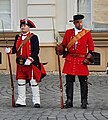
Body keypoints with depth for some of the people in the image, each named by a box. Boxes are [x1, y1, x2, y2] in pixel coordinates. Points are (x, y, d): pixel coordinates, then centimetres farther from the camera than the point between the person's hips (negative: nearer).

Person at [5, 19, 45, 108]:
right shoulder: (18, 37, 13)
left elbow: (36, 51, -12)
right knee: (21, 82, 9)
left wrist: (30, 59, -24)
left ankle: (36, 101, 3)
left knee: (34, 82, -2)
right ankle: (21, 101, 16)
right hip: (20, 64, 6)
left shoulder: (33, 37, -6)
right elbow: (15, 49, 12)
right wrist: (9, 50, -9)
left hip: (31, 63, -6)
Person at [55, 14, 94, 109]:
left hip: (81, 61, -1)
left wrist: (88, 58, -6)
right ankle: (69, 101, 9)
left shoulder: (87, 33, 4)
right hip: (70, 60, 2)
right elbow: (63, 45, 11)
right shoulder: (68, 32, 8)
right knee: (69, 81, 2)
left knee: (83, 82, 1)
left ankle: (84, 102, 9)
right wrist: (60, 49, -9)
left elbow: (91, 48, 5)